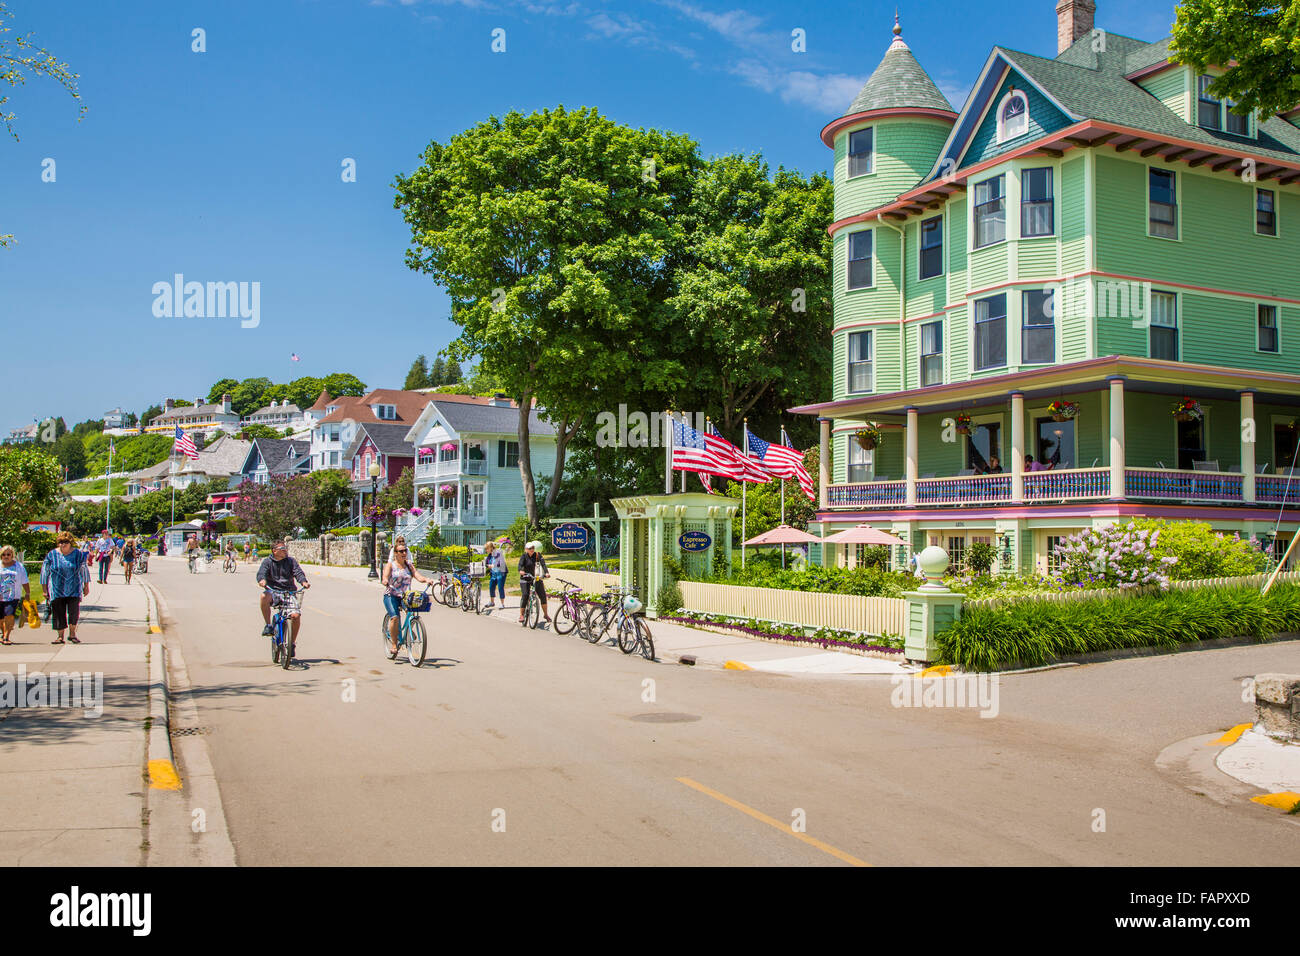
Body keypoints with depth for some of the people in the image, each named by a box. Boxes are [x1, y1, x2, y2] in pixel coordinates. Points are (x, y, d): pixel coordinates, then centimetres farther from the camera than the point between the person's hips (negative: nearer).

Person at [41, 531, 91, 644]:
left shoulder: (78, 554, 2)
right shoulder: (52, 555, 1)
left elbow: (85, 570, 11)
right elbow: (44, 572, 7)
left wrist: (86, 586, 12)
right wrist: (45, 590, 6)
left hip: (74, 590, -1)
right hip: (57, 590, 1)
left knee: (74, 611, -11)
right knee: (58, 613, 1)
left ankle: (72, 634, 6)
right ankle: (60, 636, 12)